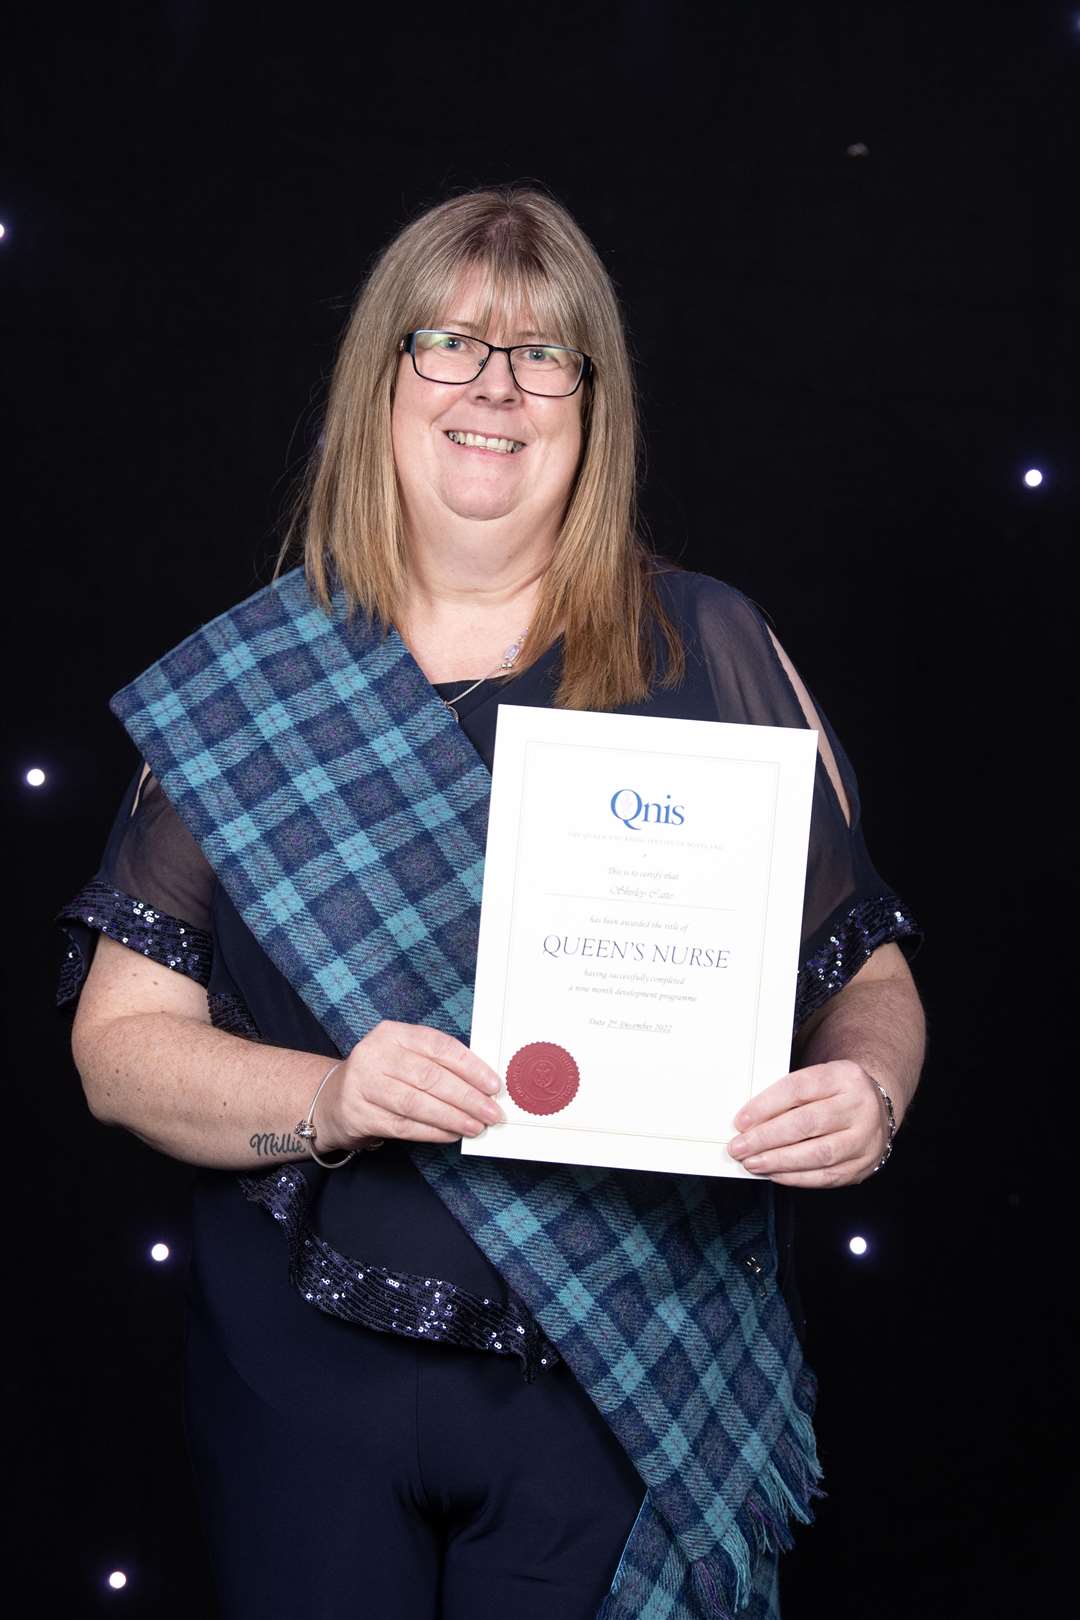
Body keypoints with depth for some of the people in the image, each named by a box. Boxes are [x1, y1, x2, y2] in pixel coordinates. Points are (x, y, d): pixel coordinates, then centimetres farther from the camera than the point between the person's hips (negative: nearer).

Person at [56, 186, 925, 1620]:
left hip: (633, 1390, 0)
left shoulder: (713, 654, 0)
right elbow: (120, 1042, -2)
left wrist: (868, 1091, -19)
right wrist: (326, 1099, -20)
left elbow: (866, 977, 3)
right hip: (310, 1379, 1)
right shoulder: (241, 686, 1)